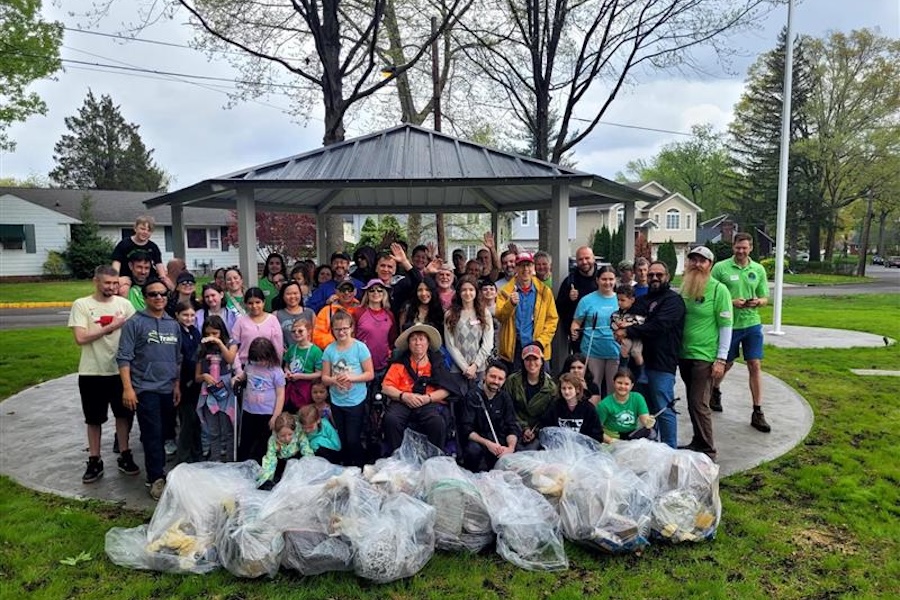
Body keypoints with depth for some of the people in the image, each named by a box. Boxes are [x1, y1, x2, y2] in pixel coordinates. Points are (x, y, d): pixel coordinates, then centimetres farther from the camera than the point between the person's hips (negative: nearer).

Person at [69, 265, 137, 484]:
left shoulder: (124, 303, 0)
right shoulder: (81, 305, -6)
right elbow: (81, 338, -15)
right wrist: (111, 326, -14)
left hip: (120, 370, 2)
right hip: (92, 373, -2)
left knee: (123, 415, 12)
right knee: (94, 419, 11)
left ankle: (125, 456, 26)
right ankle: (94, 462, 23)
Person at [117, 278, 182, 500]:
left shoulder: (173, 324, 11)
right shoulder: (135, 323, -5)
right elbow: (124, 357, -9)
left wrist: (177, 384, 13)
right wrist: (127, 388, -14)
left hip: (168, 389, 5)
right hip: (145, 389, -5)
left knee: (163, 433, 13)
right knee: (153, 435, -5)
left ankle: (156, 471, 28)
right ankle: (157, 478, 3)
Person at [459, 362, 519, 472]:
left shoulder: (505, 397, 5)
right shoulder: (472, 396, -8)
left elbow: (512, 427, 0)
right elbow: (467, 429, -14)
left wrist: (511, 448, -20)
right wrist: (487, 443, -29)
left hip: (498, 441, 4)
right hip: (477, 440, -4)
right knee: (474, 449, -36)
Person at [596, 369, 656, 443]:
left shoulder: (638, 398, -1)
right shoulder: (605, 404, -11)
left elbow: (645, 419, -7)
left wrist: (649, 422, -30)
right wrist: (609, 440, -26)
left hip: (632, 436, 3)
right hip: (612, 437, -3)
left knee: (649, 432, -24)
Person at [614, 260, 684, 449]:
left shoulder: (673, 300, -4)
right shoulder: (642, 300, 21)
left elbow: (658, 325, -19)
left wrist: (628, 332, -18)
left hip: (662, 362, -7)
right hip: (642, 359, 7)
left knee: (663, 408, -4)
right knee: (647, 407, 14)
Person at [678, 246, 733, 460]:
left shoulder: (719, 289, -8)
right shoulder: (685, 287, 9)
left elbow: (726, 326, -10)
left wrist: (721, 359, -13)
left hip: (705, 357, -6)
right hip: (684, 354, 6)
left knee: (699, 404, -6)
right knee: (692, 403, 13)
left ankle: (707, 451, 5)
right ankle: (697, 443, 25)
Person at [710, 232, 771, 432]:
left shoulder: (758, 269, 5)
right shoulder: (720, 268, -5)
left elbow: (765, 298, 10)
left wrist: (758, 301, -13)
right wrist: (731, 302, -20)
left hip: (752, 324, 2)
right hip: (728, 324, -2)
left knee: (755, 366, -1)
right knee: (726, 363, 13)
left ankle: (758, 413, 6)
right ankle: (714, 390, 43)